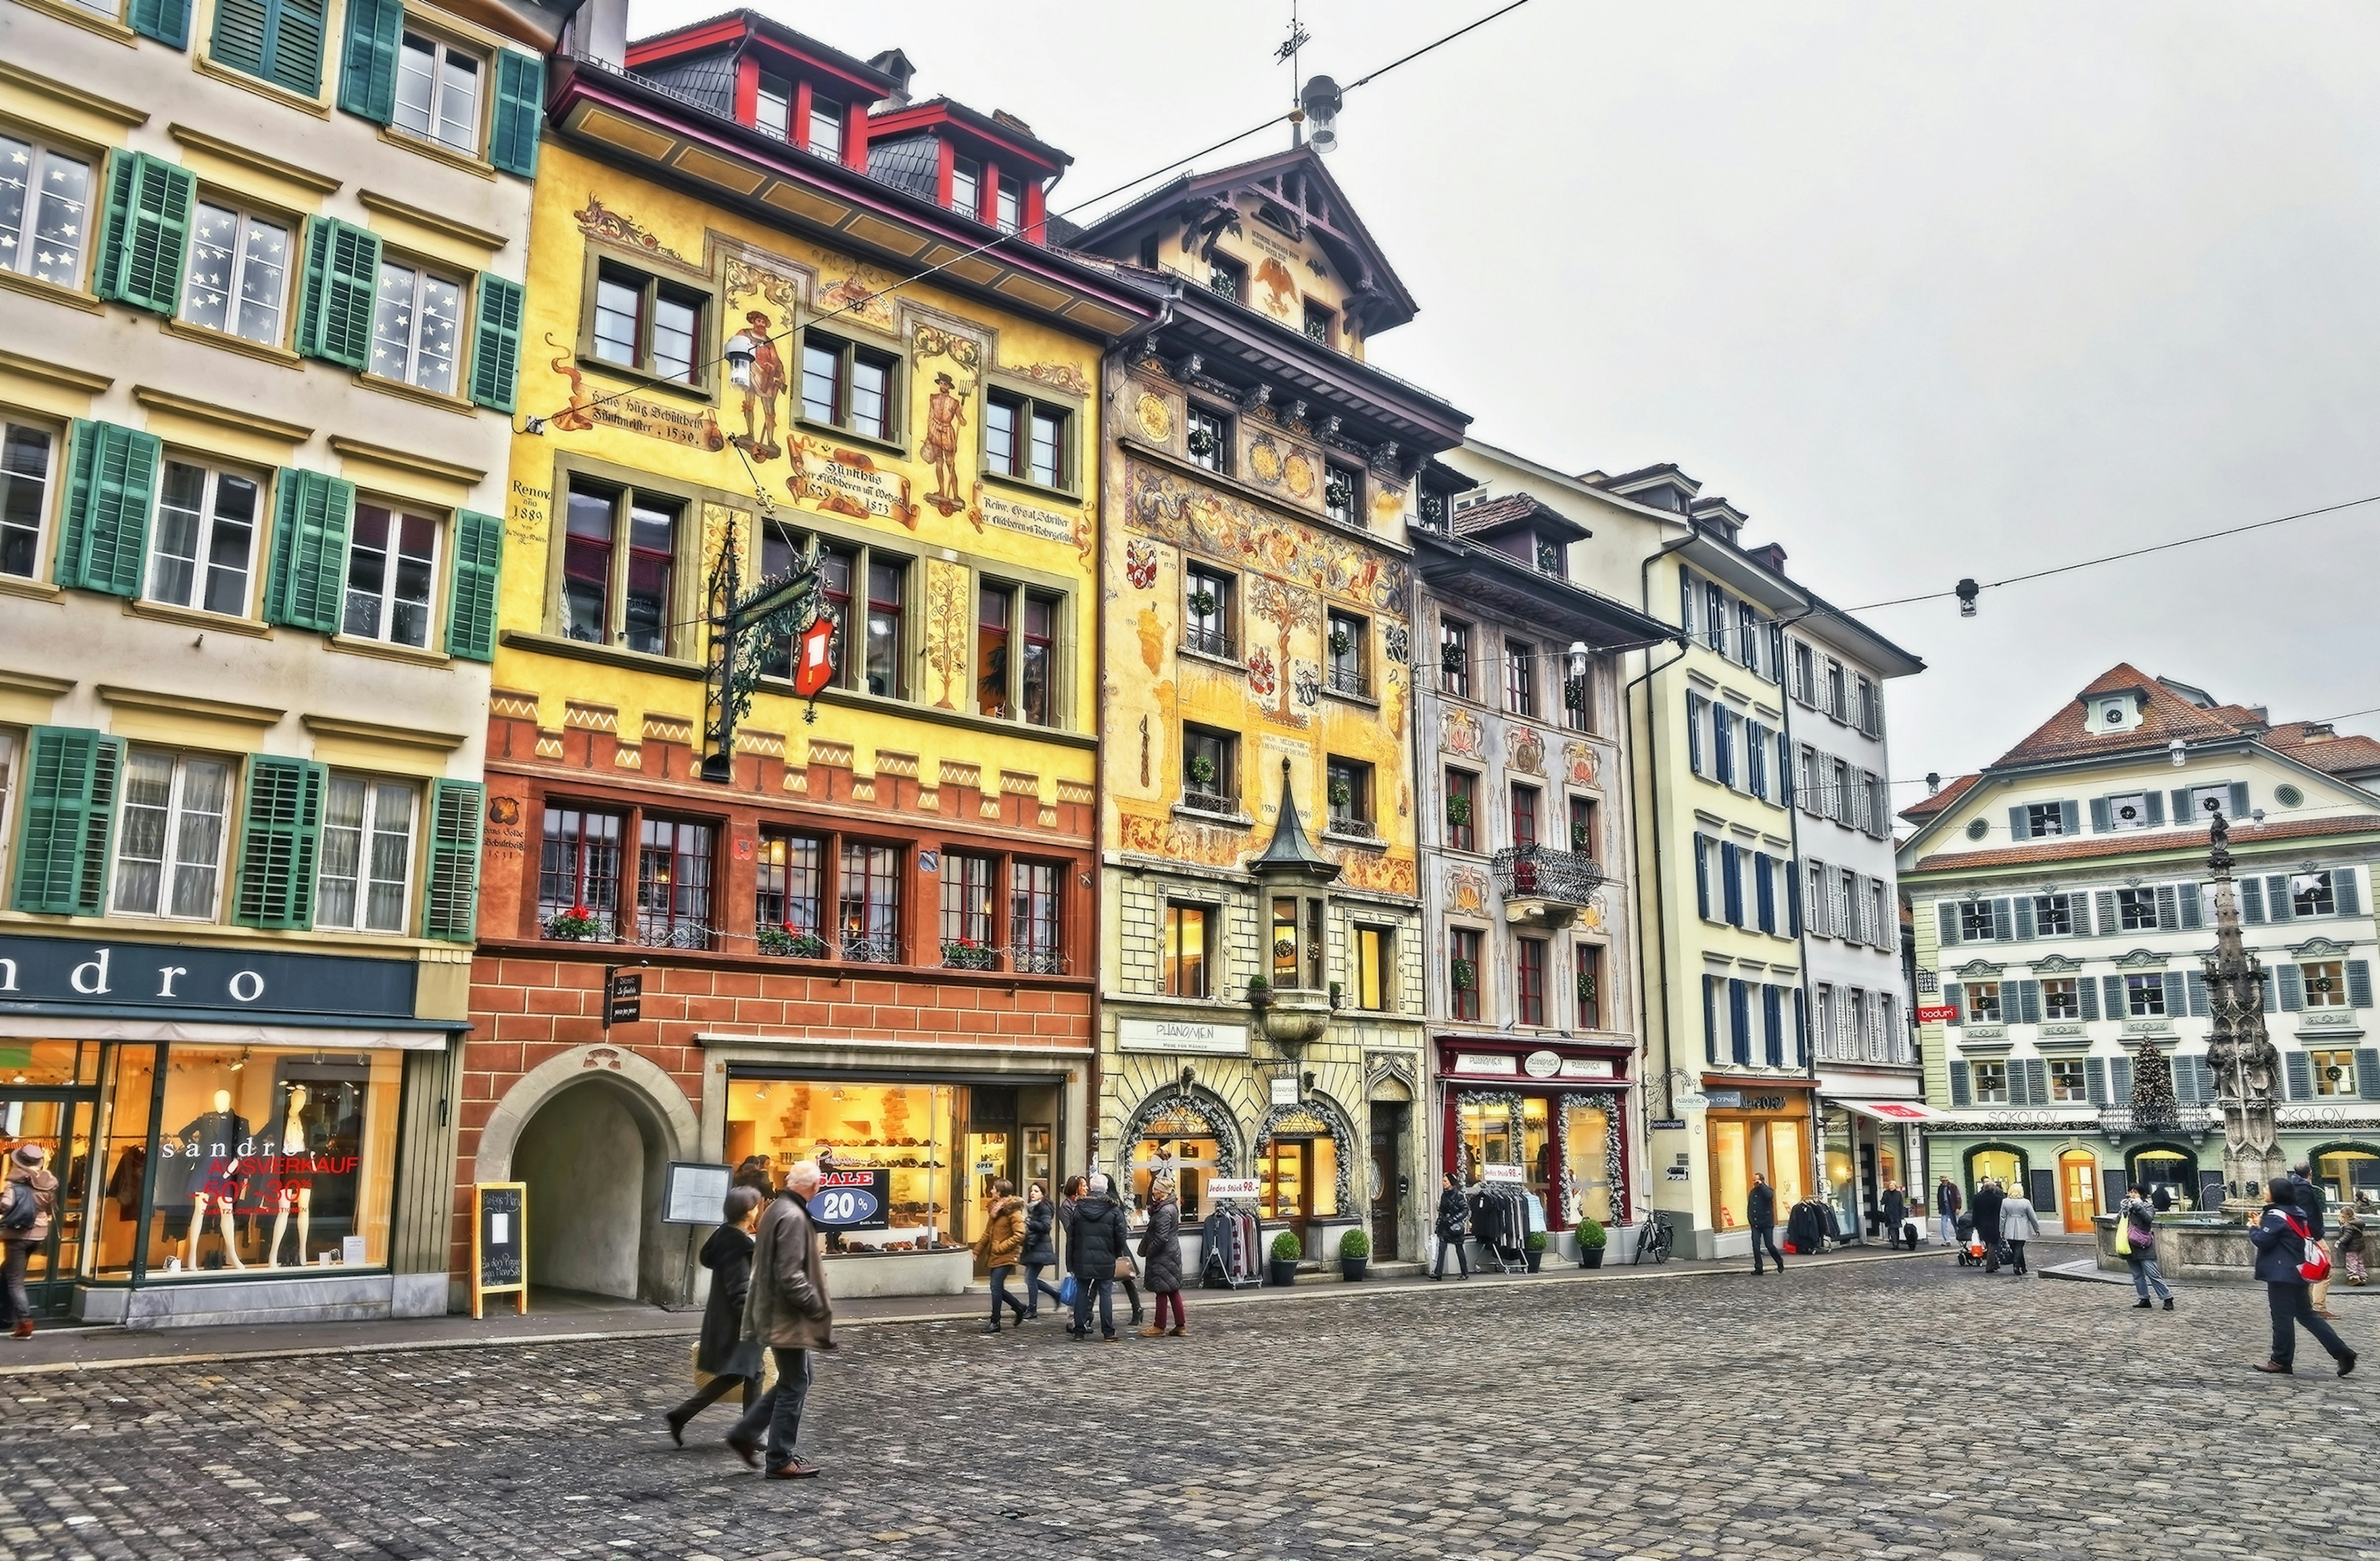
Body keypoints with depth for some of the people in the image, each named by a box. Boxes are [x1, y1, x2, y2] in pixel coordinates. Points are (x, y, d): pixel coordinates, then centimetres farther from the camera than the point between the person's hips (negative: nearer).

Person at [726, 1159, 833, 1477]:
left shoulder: (777, 1209, 10)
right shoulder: (793, 1218, -22)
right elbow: (790, 1276, -26)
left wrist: (815, 1259, 15)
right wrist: (818, 1308, -18)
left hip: (775, 1313, 10)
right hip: (787, 1317, -10)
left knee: (793, 1381, 20)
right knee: (794, 1386, 1)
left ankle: (745, 1434, 23)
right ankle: (781, 1460, 10)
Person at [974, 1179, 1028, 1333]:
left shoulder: (1013, 1211, -14)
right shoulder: (995, 1208, 13)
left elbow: (1020, 1235, -20)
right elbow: (988, 1232, 20)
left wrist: (1001, 1247, -19)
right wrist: (978, 1250, 17)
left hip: (1006, 1256, -9)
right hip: (995, 1256, 9)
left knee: (996, 1285, -10)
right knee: (997, 1287, 10)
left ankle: (995, 1322, -1)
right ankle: (1019, 1308, 28)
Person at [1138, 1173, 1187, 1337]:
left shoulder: (1165, 1211, -20)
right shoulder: (1172, 1207, 11)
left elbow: (1161, 1237, -23)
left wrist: (1148, 1251, -12)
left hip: (1163, 1256, -10)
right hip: (1172, 1253, 10)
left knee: (1162, 1291, -1)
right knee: (1173, 1290, 12)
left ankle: (1159, 1327, 7)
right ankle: (1180, 1325, 16)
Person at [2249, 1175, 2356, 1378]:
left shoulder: (2276, 1216, -16)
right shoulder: (2296, 1214, 12)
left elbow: (2263, 1240, -19)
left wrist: (2253, 1228, -1)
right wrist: (2262, 1224, 11)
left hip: (2281, 1275, -9)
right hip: (2298, 1272, 9)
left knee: (2282, 1318, -1)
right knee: (2306, 1315, 14)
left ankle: (2282, 1361, 6)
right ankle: (2342, 1352, 9)